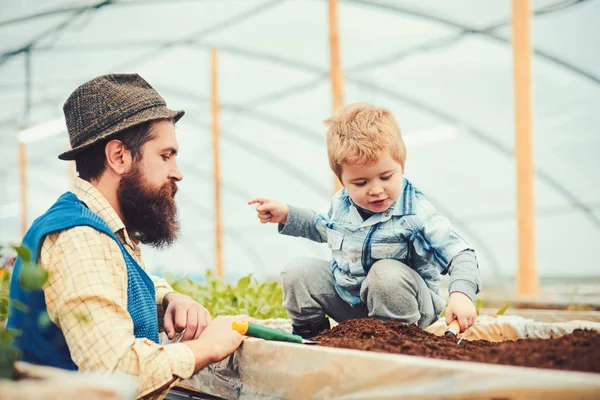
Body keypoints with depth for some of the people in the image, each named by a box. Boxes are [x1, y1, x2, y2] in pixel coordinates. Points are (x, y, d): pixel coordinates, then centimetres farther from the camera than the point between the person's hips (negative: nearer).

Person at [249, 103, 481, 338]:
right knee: (298, 272, -5)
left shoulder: (417, 214, -25)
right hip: (348, 295, 6)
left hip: (399, 298, -6)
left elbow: (461, 254, -27)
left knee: (388, 272, -37)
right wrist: (287, 215, 10)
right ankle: (308, 335, 15)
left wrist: (461, 293, -46)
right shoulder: (341, 203, -4)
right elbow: (323, 228, 22)